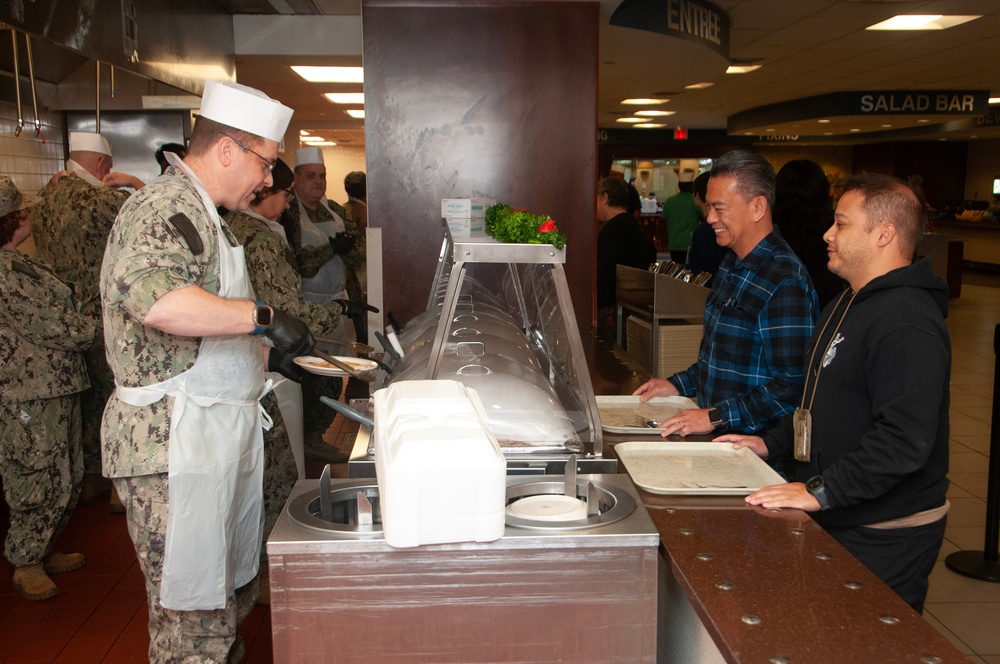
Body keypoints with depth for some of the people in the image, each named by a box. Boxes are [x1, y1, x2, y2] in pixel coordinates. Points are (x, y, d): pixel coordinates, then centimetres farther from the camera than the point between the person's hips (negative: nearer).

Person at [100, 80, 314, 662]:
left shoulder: (200, 214, 20)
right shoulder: (165, 207, -15)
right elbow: (155, 299, -35)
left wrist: (265, 353, 15)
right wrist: (263, 317, -28)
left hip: (219, 437, 11)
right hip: (175, 443, -10)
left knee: (231, 594, 20)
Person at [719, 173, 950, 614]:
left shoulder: (908, 323, -22)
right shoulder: (849, 304, 14)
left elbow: (904, 439, -31)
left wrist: (820, 491, -29)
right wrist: (772, 444, 13)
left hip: (884, 538, -10)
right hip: (837, 520, 10)